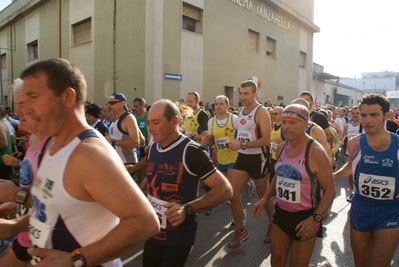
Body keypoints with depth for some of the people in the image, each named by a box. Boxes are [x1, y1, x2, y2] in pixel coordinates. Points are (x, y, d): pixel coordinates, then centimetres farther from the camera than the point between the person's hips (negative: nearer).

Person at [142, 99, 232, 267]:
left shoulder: (191, 151, -20)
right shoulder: (152, 149, 1)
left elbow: (225, 189, -22)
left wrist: (187, 209, -31)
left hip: (178, 237, -6)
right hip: (152, 232, 6)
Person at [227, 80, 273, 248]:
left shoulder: (261, 112, -15)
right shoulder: (241, 110, 8)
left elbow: (266, 140, -23)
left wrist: (242, 145, -26)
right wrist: (235, 144, 5)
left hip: (258, 158, -6)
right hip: (242, 157, 6)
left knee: (263, 196, 12)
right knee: (233, 195, 1)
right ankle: (241, 231, 19)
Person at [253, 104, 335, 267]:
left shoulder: (316, 152, -19)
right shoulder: (281, 147, 0)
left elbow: (330, 190, -13)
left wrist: (315, 218, -22)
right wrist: (264, 199, 3)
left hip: (304, 217, -6)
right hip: (280, 213, 6)